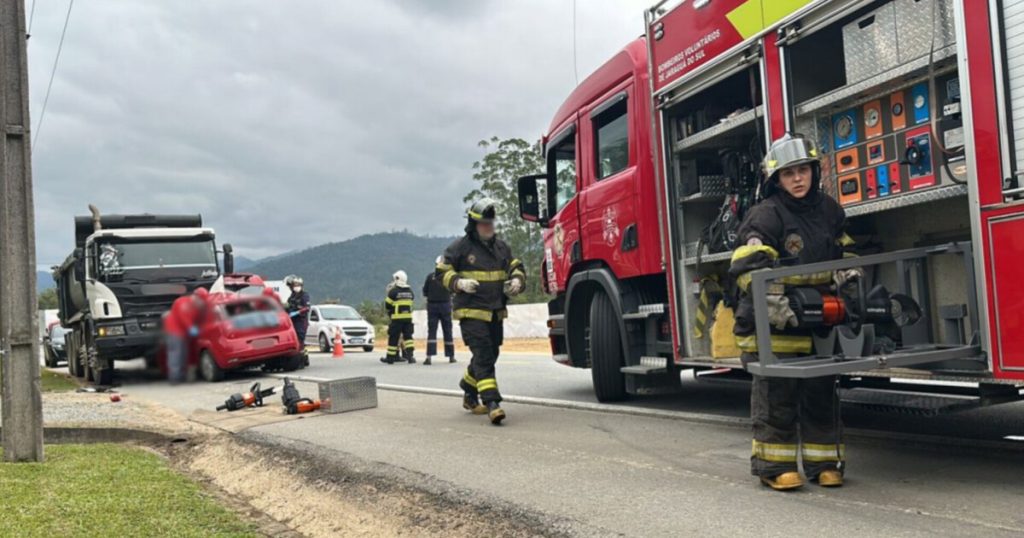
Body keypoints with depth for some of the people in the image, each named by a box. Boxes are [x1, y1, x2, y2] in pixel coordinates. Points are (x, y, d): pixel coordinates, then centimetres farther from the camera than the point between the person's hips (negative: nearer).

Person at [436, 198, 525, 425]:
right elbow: (442, 271, 0)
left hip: (495, 312, 7)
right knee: (483, 356, -15)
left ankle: (470, 396, 34)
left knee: (490, 355, 15)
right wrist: (459, 282, -17)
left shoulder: (501, 247, 14)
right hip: (471, 312, -7)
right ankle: (492, 404, -21)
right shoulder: (461, 247, -4)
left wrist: (517, 281, 0)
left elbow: (516, 267, 21)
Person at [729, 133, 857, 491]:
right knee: (776, 396, -1)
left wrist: (848, 281, 7)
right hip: (771, 323, -6)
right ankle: (775, 466, 8)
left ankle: (824, 462, 20)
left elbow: (844, 253, 25)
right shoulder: (765, 216, -13)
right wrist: (773, 303, -34)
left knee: (821, 392, 10)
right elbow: (749, 266, -24)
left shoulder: (829, 210, 10)